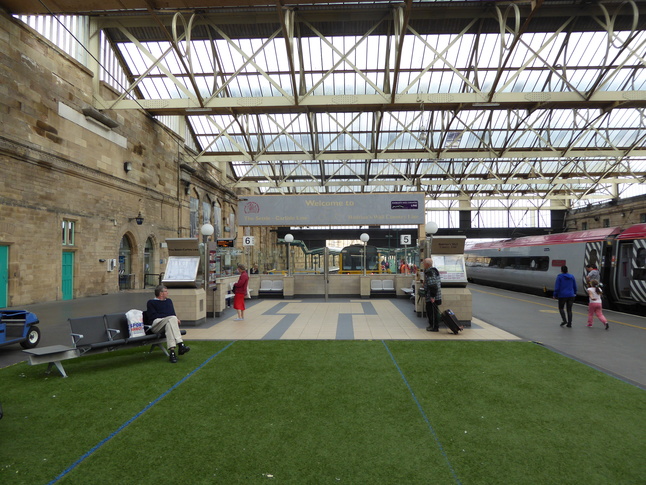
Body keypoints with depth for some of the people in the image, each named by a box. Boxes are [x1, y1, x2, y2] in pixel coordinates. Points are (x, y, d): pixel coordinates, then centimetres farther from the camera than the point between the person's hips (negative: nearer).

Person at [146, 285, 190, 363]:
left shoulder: (169, 301, 32)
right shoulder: (151, 302, 13)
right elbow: (152, 316, -1)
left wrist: (176, 319, 1)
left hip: (169, 322, 4)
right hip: (157, 324, -4)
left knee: (169, 325, -35)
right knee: (172, 318, -35)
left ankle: (172, 351, -50)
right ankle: (180, 344, -49)